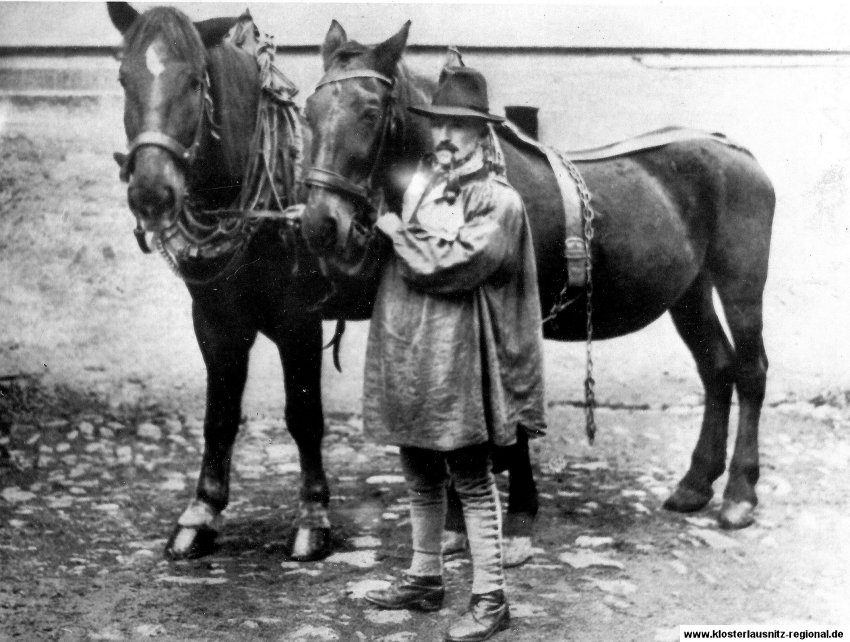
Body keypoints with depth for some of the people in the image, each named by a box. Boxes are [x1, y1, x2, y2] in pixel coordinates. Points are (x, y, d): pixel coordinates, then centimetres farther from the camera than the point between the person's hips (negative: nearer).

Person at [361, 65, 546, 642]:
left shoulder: (498, 201, -10)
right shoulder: (419, 182, 10)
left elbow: (443, 269, -19)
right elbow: (386, 263, 18)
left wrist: (397, 231, -8)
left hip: (457, 366, -7)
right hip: (403, 357, 7)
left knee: (471, 480, 2)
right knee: (420, 476, 18)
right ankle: (425, 579, 34)